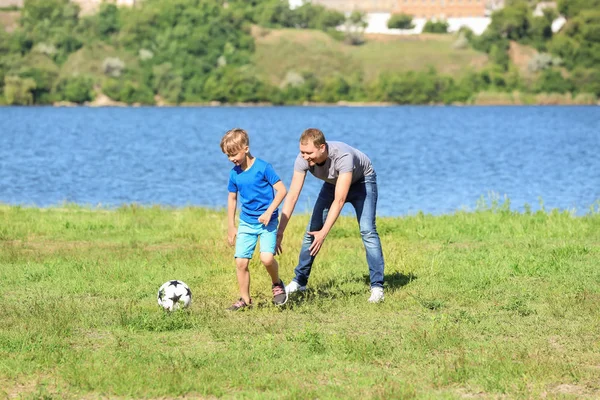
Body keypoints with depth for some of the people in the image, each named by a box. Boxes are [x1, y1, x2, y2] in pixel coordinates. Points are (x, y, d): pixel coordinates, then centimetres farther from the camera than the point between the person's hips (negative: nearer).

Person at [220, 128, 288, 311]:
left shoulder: (263, 167, -13)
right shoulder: (234, 173, 3)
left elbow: (281, 190, -12)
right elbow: (232, 198, 16)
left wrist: (269, 211, -20)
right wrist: (231, 227, 16)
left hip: (267, 221, -5)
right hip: (246, 223, 5)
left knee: (266, 258, -21)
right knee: (240, 262, -3)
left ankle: (277, 285, 8)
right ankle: (245, 299, 9)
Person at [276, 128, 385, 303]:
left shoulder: (343, 156, -44)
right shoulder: (303, 159, -29)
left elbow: (339, 200, -44)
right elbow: (292, 196, -28)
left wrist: (324, 233, -48)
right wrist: (280, 231, -34)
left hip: (362, 180, -5)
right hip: (333, 183, 5)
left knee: (367, 230, -19)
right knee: (312, 229, 1)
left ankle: (377, 286, -17)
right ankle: (300, 281, 14)